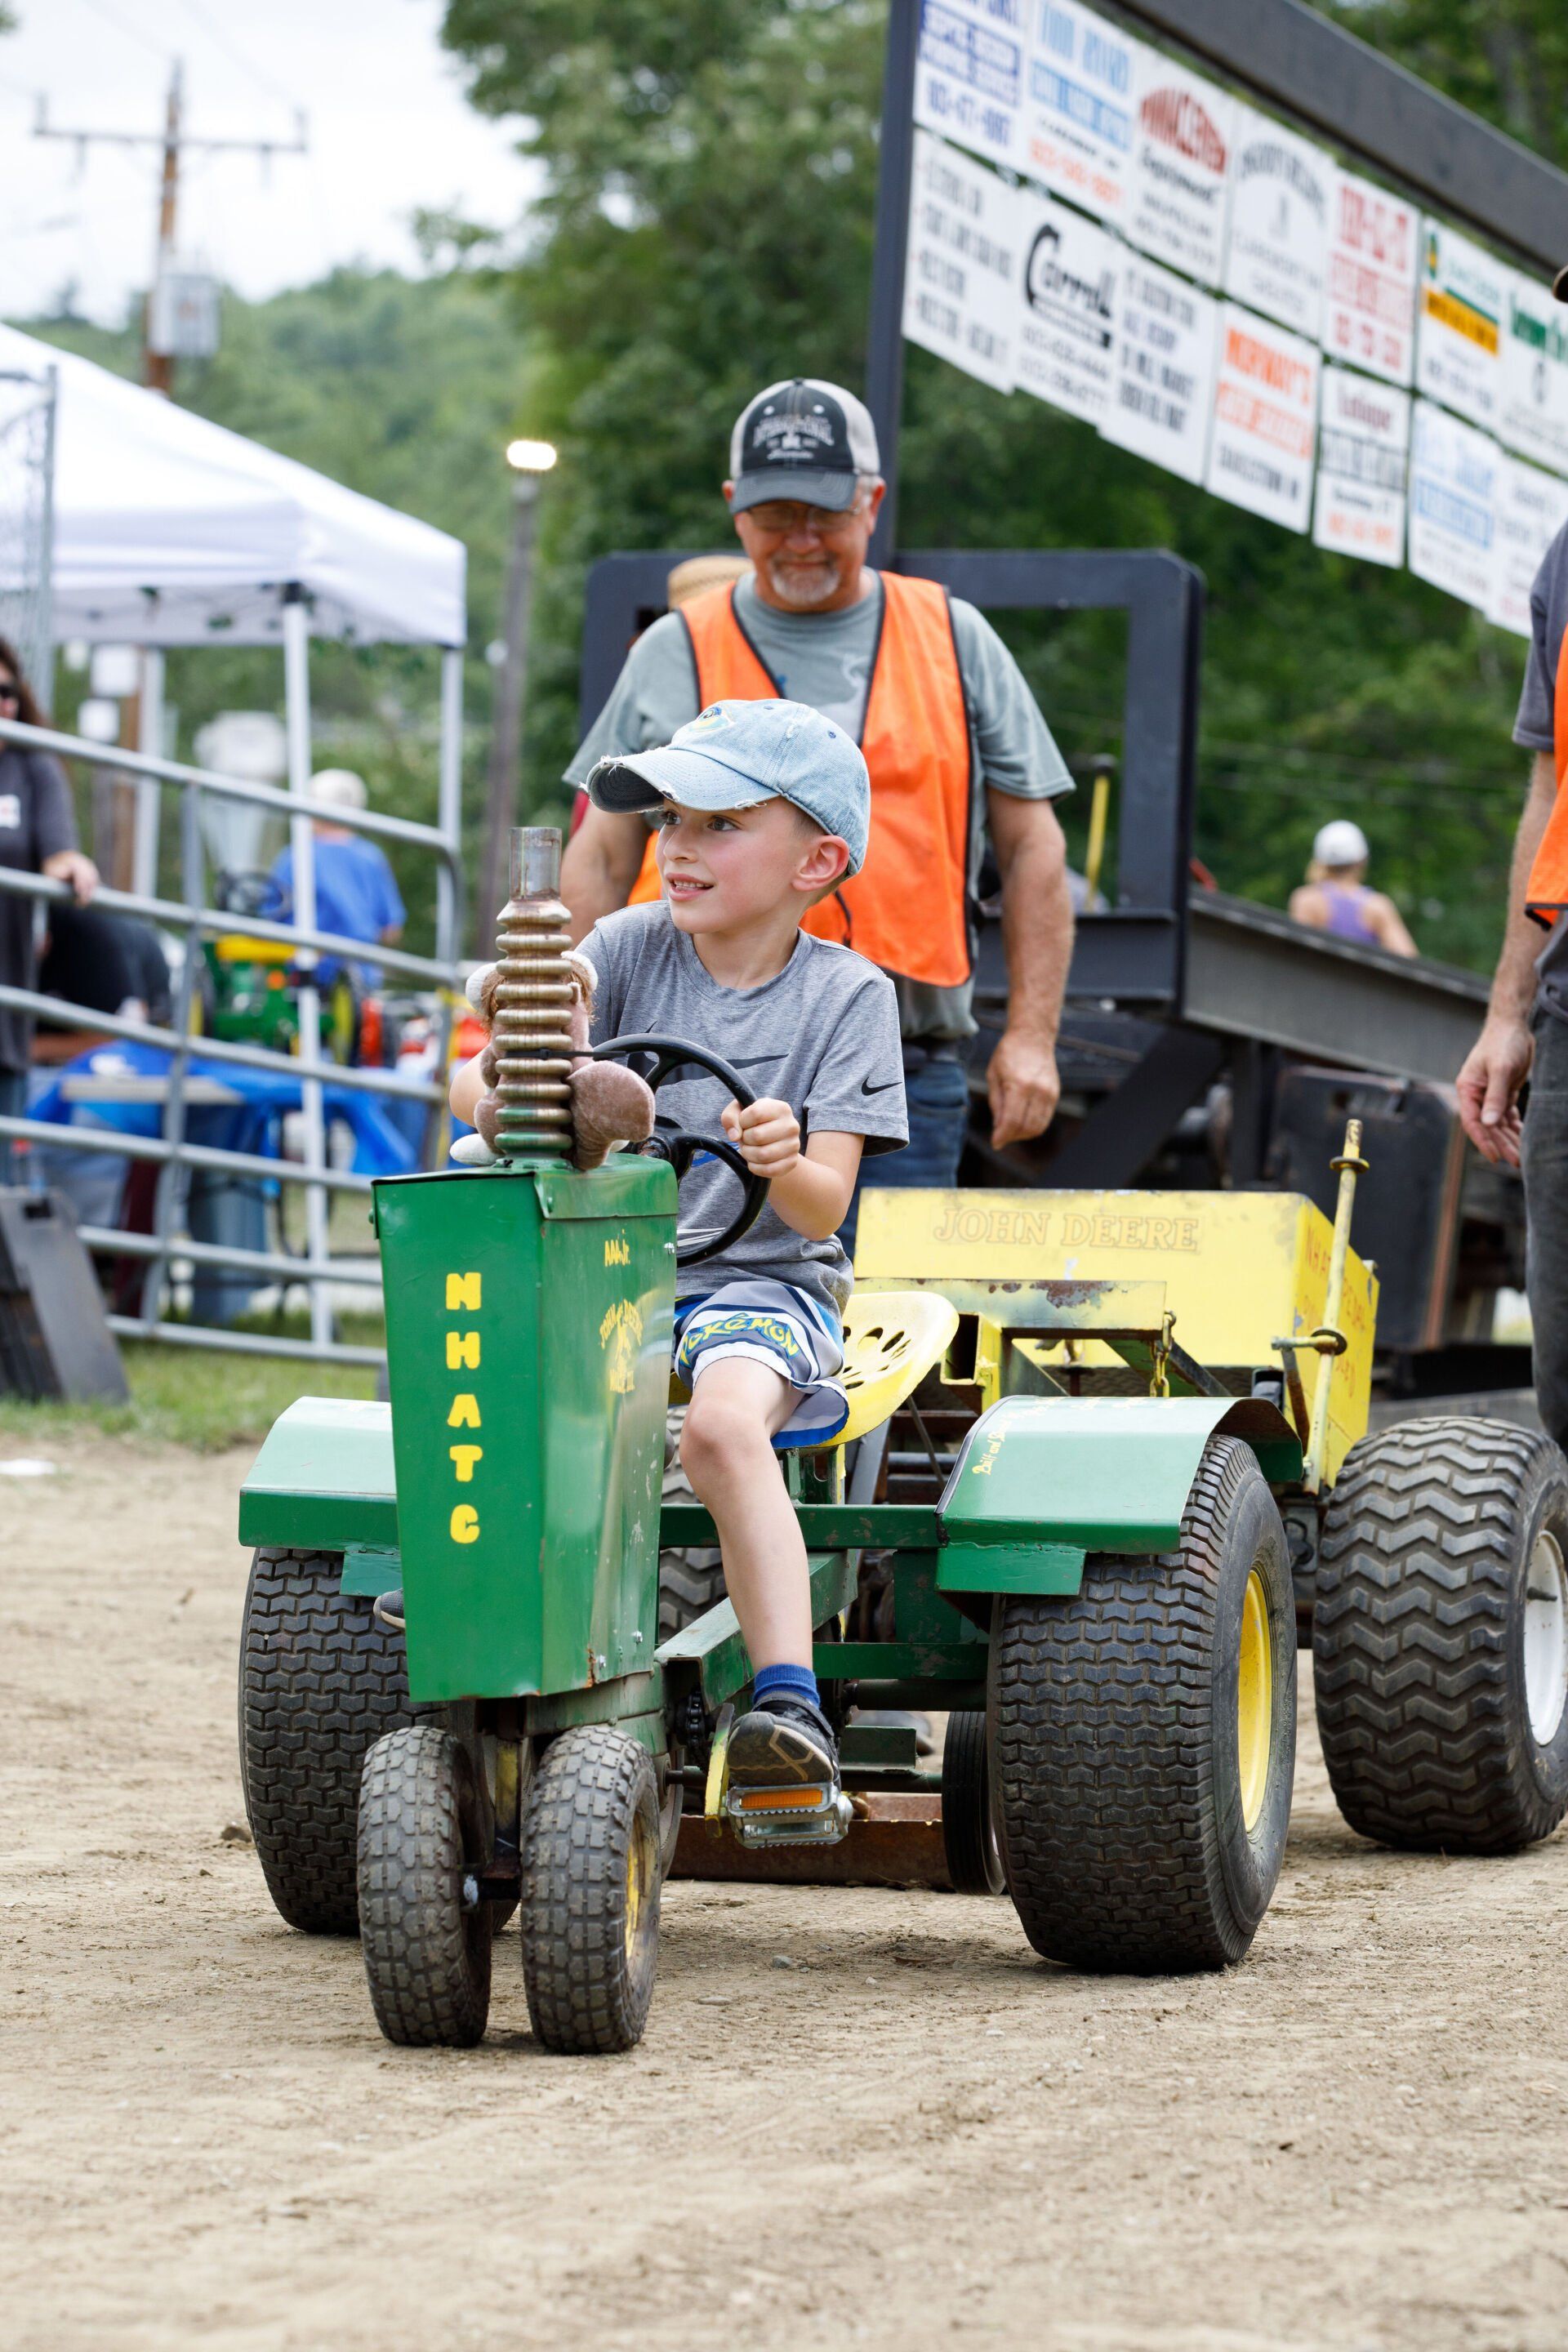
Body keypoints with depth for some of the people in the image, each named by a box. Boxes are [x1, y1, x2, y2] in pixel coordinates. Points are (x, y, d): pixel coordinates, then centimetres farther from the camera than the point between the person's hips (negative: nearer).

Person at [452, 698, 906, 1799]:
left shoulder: (847, 994, 0)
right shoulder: (632, 948, 6)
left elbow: (824, 1206, -7)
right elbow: (475, 1080, -3)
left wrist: (785, 1163, -30)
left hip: (764, 1280, -3)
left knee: (723, 1422, -34)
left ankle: (788, 1700, -36)